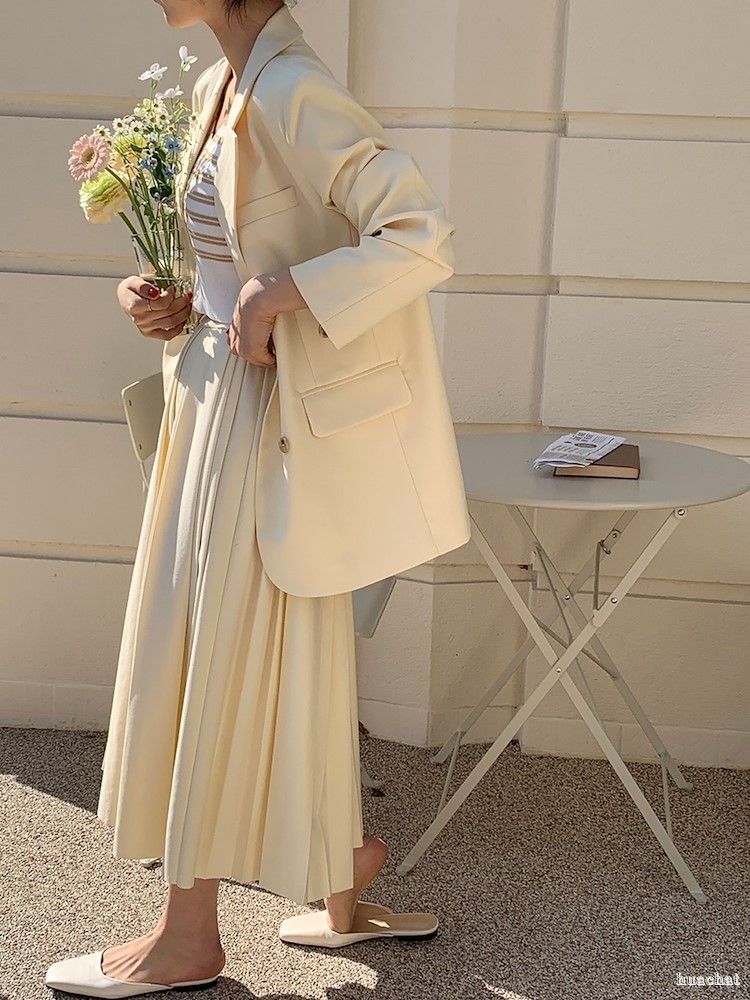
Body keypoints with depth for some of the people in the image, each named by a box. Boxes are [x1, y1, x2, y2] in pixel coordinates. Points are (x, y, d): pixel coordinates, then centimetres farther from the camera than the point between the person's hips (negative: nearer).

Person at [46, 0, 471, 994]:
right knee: (283, 659, 16)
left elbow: (422, 237, -23)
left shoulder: (292, 93, -18)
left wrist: (281, 294, -24)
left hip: (265, 419, -9)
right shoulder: (220, 87, 10)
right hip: (217, 400, 9)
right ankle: (345, 876, 33)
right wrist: (179, 310, 2)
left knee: (226, 662, 2)